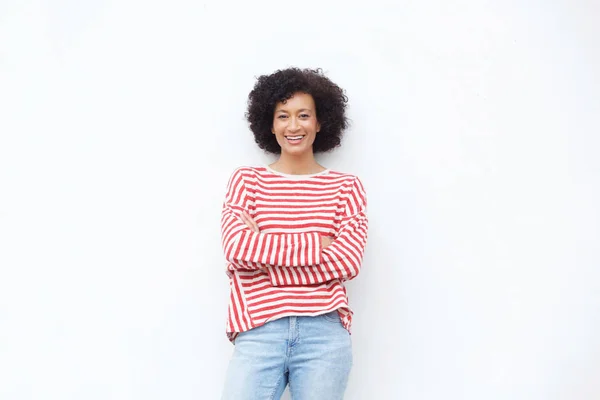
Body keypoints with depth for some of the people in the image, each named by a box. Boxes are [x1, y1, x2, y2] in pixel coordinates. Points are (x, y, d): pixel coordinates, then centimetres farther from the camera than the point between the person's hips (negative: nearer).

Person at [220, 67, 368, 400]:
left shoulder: (345, 186, 8)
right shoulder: (246, 179, 8)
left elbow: (348, 261, -6)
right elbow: (236, 247, -8)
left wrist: (261, 251, -8)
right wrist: (317, 244, -9)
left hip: (324, 334, 1)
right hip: (259, 332, 0)